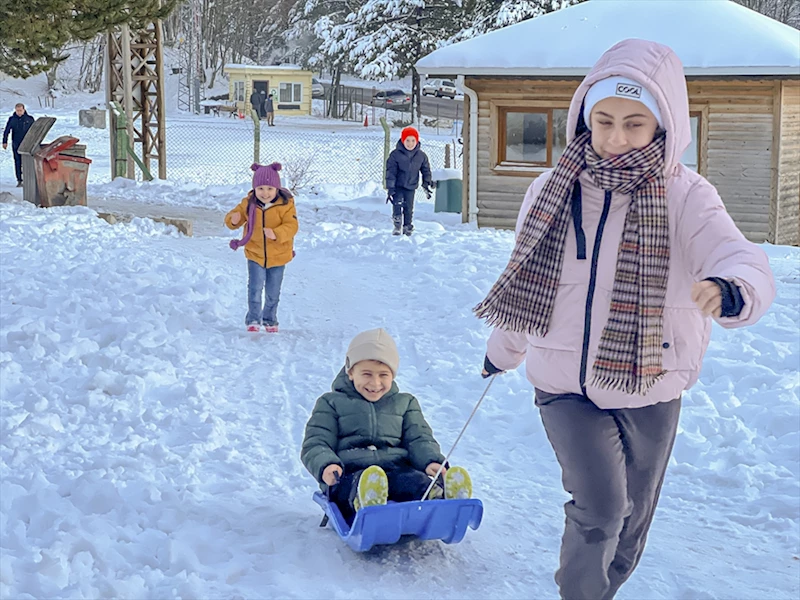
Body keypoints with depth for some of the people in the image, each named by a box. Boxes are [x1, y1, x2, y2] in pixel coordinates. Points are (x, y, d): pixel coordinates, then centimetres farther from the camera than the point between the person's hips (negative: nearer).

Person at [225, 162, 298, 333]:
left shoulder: (285, 204, -15)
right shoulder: (248, 203, -8)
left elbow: (291, 226, -22)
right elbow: (235, 215, 2)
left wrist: (276, 234, -40)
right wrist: (233, 219, -24)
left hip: (278, 256, -1)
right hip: (255, 254, 1)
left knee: (273, 293, 13)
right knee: (255, 289, -5)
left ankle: (270, 320, 33)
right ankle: (253, 320, 11)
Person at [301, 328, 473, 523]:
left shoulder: (405, 403, 26)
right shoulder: (331, 403, 18)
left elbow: (420, 439, 18)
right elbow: (315, 444, 9)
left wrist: (431, 461, -6)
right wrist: (326, 465, -16)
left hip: (398, 471, 2)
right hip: (350, 475, -2)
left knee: (417, 481, -35)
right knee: (362, 481, -40)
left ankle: (439, 500, -66)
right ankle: (366, 506, -73)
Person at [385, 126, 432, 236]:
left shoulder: (421, 156, -3)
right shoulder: (395, 154, -12)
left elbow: (426, 170, 11)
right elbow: (390, 172, -10)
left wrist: (427, 185, 7)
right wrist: (390, 188, -14)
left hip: (411, 186, 2)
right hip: (398, 186, -2)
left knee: (409, 208, 6)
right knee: (397, 204, -15)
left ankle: (408, 227, 21)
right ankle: (397, 226, -1)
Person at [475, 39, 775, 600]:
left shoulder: (685, 197, -13)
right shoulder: (552, 192, -5)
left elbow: (743, 259, -30)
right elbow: (527, 281, 10)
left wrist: (730, 289, -55)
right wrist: (503, 352, 23)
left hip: (648, 393, 0)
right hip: (564, 385, 0)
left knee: (628, 523, 16)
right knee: (600, 505, -18)